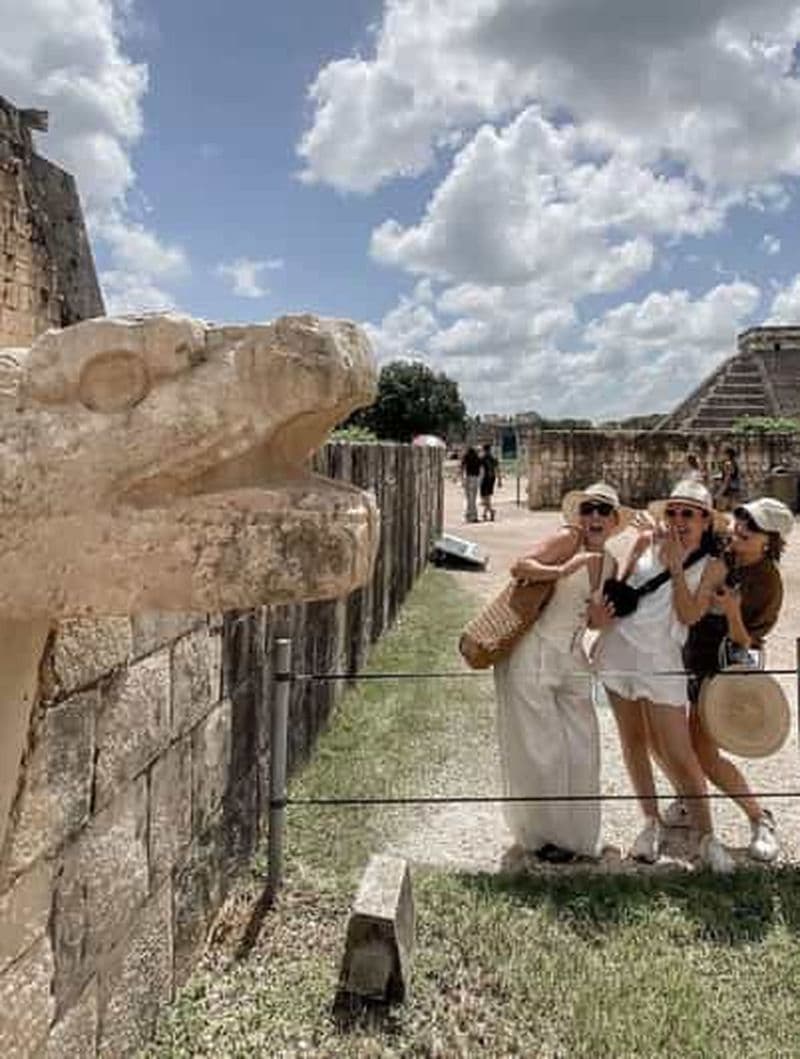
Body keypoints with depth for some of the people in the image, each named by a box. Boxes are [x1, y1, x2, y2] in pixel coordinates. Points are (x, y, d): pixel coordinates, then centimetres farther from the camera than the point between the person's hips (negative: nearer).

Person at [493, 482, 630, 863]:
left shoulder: (610, 564, 12)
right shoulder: (567, 539, -8)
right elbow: (519, 566, -20)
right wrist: (564, 570, -32)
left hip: (572, 660, 7)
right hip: (533, 656, -7)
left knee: (581, 750, 9)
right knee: (540, 752, 2)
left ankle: (574, 834, 26)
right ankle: (542, 835, 20)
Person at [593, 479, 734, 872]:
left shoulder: (712, 567, 0)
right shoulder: (646, 542, 5)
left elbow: (689, 614, -11)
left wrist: (676, 565, -14)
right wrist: (605, 607, 0)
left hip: (661, 661, -3)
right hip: (618, 649, 3)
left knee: (680, 755, -3)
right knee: (633, 741, 12)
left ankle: (707, 837, 14)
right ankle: (651, 822, 28)